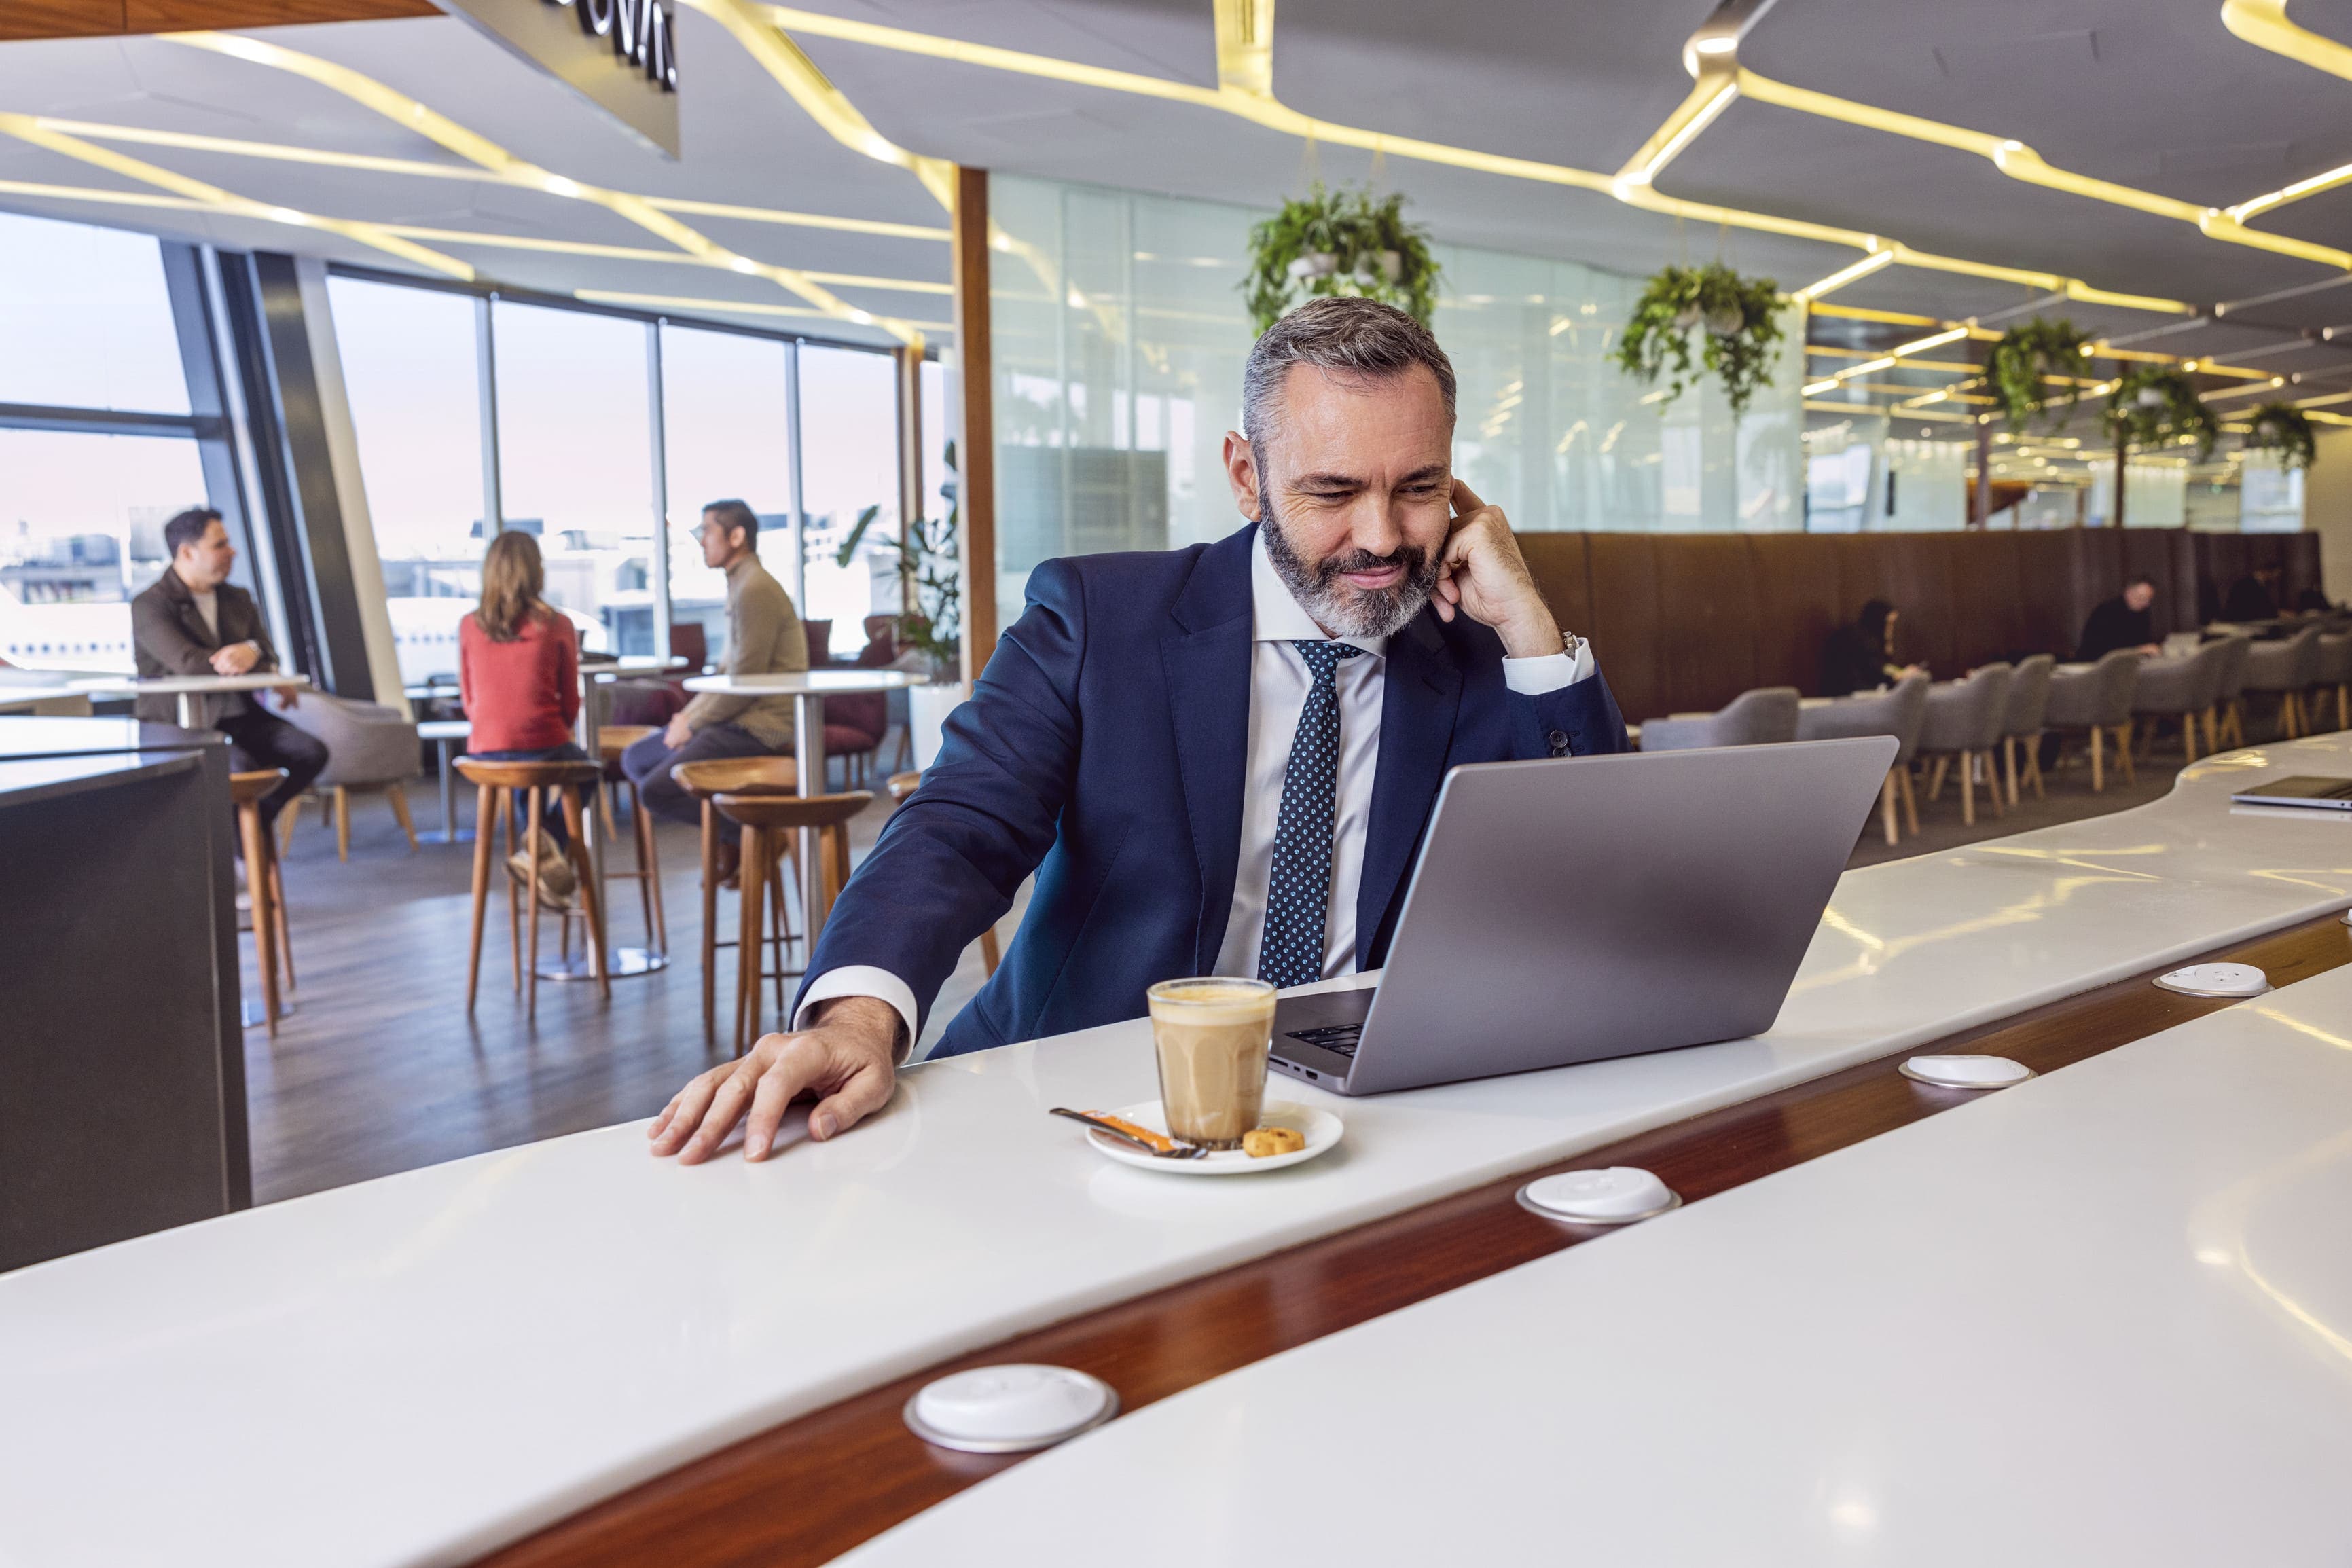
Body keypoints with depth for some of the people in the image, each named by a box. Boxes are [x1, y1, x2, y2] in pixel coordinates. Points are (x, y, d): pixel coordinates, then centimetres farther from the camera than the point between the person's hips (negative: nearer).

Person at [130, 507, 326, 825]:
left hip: (242, 716, 6)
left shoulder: (238, 599, 17)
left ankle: (259, 817, 1)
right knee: (243, 768, -34)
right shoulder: (149, 607, -5)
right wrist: (262, 666, -17)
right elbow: (188, 662, -20)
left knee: (312, 752, -19)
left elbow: (267, 655, 8)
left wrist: (252, 652, -19)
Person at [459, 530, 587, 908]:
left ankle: (537, 850, 34)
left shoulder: (469, 626, 1)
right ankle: (545, 844, 5)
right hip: (542, 745, -3)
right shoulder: (556, 626, -6)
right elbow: (570, 702, 0)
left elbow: (468, 699, 8)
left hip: (485, 750, 4)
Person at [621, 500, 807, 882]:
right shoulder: (740, 585, 17)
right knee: (635, 760, 14)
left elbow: (746, 681, -21)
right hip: (738, 719, 11)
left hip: (759, 727, -11)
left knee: (654, 791, -17)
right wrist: (690, 713, 8)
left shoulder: (756, 589, -17)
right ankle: (730, 832, 7)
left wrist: (692, 724, -11)